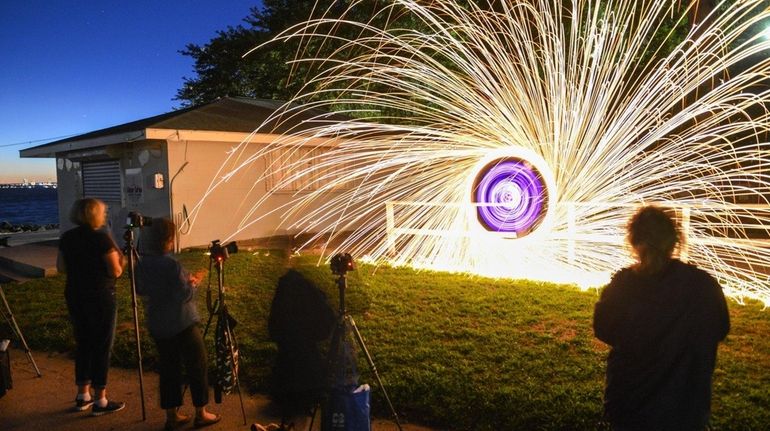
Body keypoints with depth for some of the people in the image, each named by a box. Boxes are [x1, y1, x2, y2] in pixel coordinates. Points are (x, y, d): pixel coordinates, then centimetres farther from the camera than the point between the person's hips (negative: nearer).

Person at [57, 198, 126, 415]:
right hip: (101, 298, -6)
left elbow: (61, 267, 12)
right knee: (102, 347, 2)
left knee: (82, 344, 17)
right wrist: (120, 259, 6)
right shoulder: (101, 238, -16)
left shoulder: (66, 238, 3)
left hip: (74, 297, 6)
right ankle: (100, 401, 8)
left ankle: (83, 395, 26)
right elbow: (116, 271, -14)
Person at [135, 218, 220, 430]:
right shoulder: (171, 264, -22)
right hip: (183, 324, -7)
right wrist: (193, 282, -2)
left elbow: (140, 290, 14)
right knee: (197, 366, 7)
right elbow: (185, 295, -20)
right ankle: (201, 414, 15)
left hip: (157, 326, 7)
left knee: (168, 368, 14)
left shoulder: (142, 264, 1)